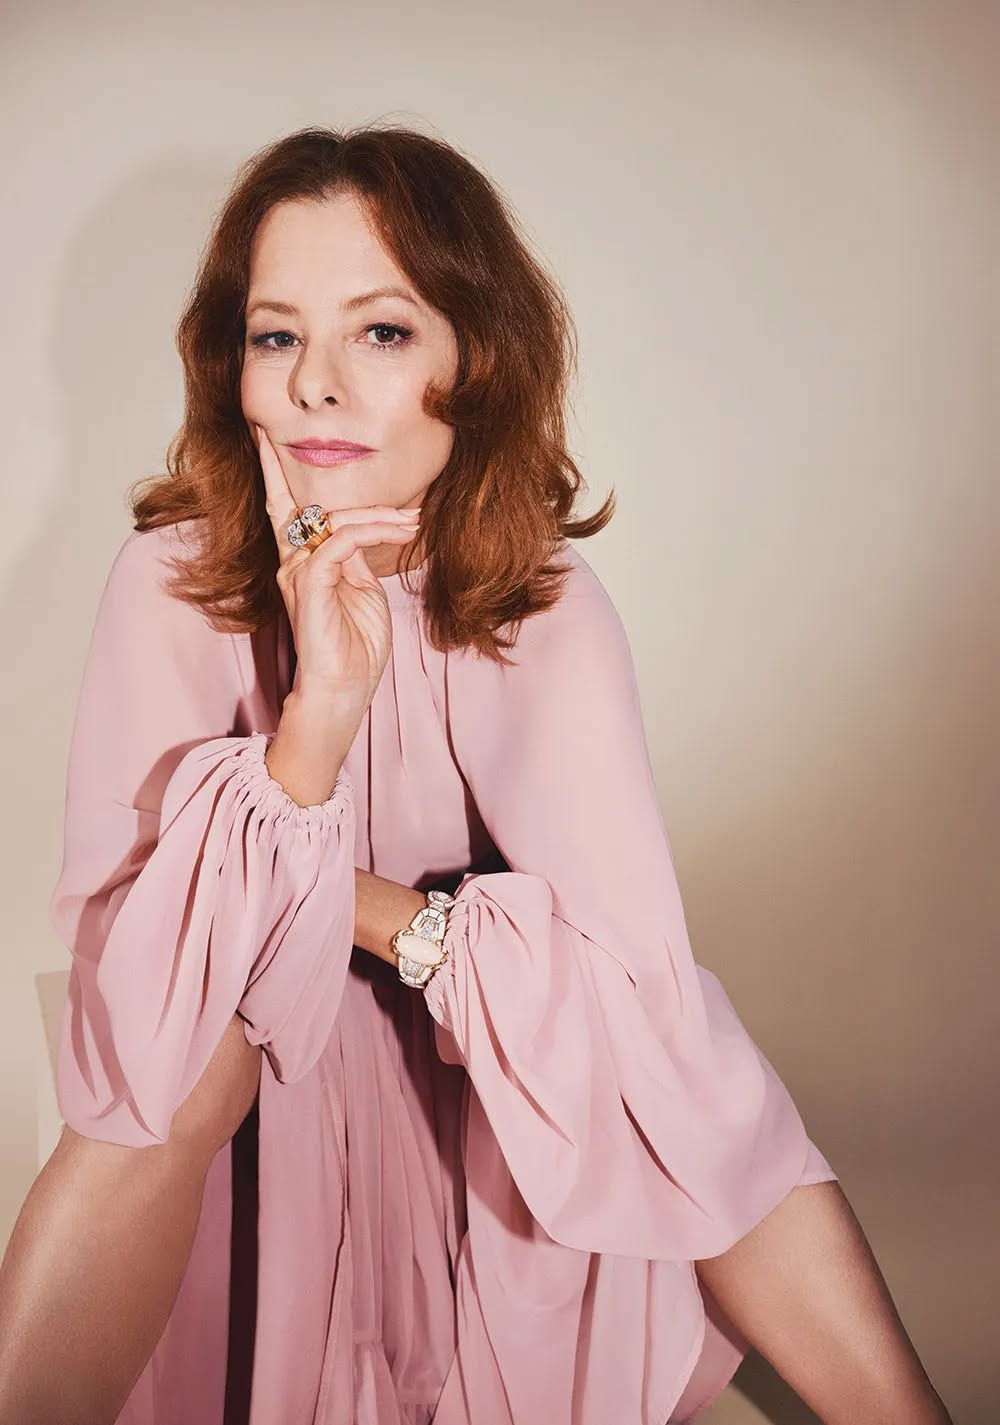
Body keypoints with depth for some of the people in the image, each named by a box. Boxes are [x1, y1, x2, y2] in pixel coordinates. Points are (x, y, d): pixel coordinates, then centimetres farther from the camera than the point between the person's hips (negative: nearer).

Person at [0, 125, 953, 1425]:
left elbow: (633, 988, -23)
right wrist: (313, 713, -36)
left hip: (488, 1099, 1)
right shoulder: (174, 584, -16)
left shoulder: (547, 607, -15)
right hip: (239, 1123, 0)